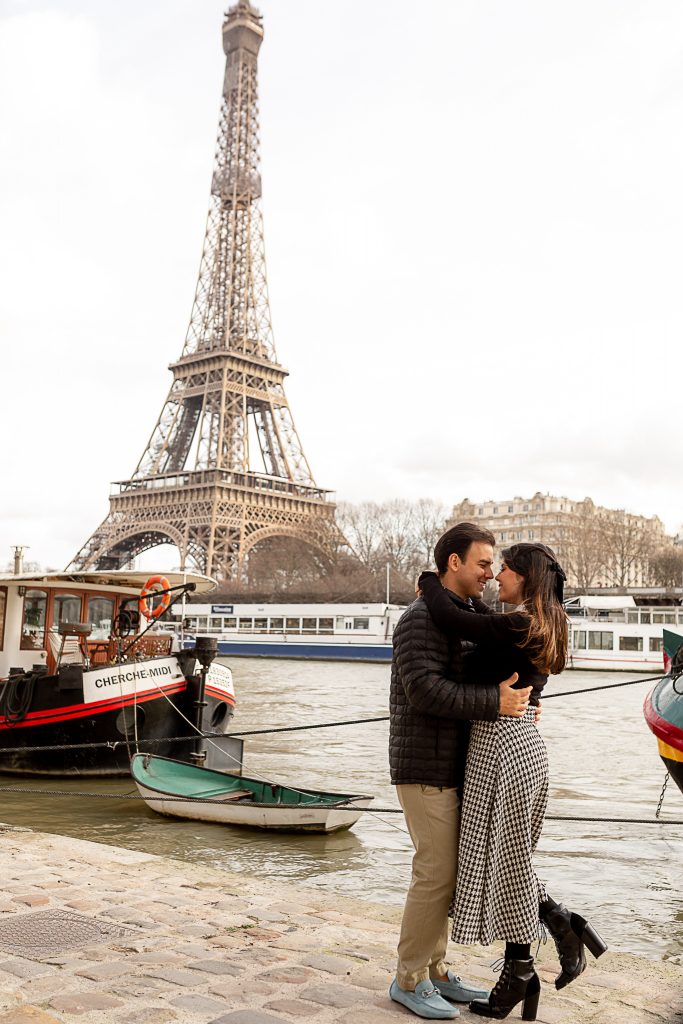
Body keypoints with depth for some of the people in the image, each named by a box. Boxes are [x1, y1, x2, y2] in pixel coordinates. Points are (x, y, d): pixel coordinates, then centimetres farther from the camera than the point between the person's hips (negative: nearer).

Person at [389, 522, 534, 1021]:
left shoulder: (472, 617, 14)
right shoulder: (423, 618, -16)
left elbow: (488, 682, 20)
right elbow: (425, 689, -27)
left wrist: (520, 705, 0)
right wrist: (495, 704, -27)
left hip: (455, 768, 9)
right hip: (426, 768, -9)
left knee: (446, 872, 14)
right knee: (436, 874, -5)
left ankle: (435, 970, 26)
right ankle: (409, 980, 10)